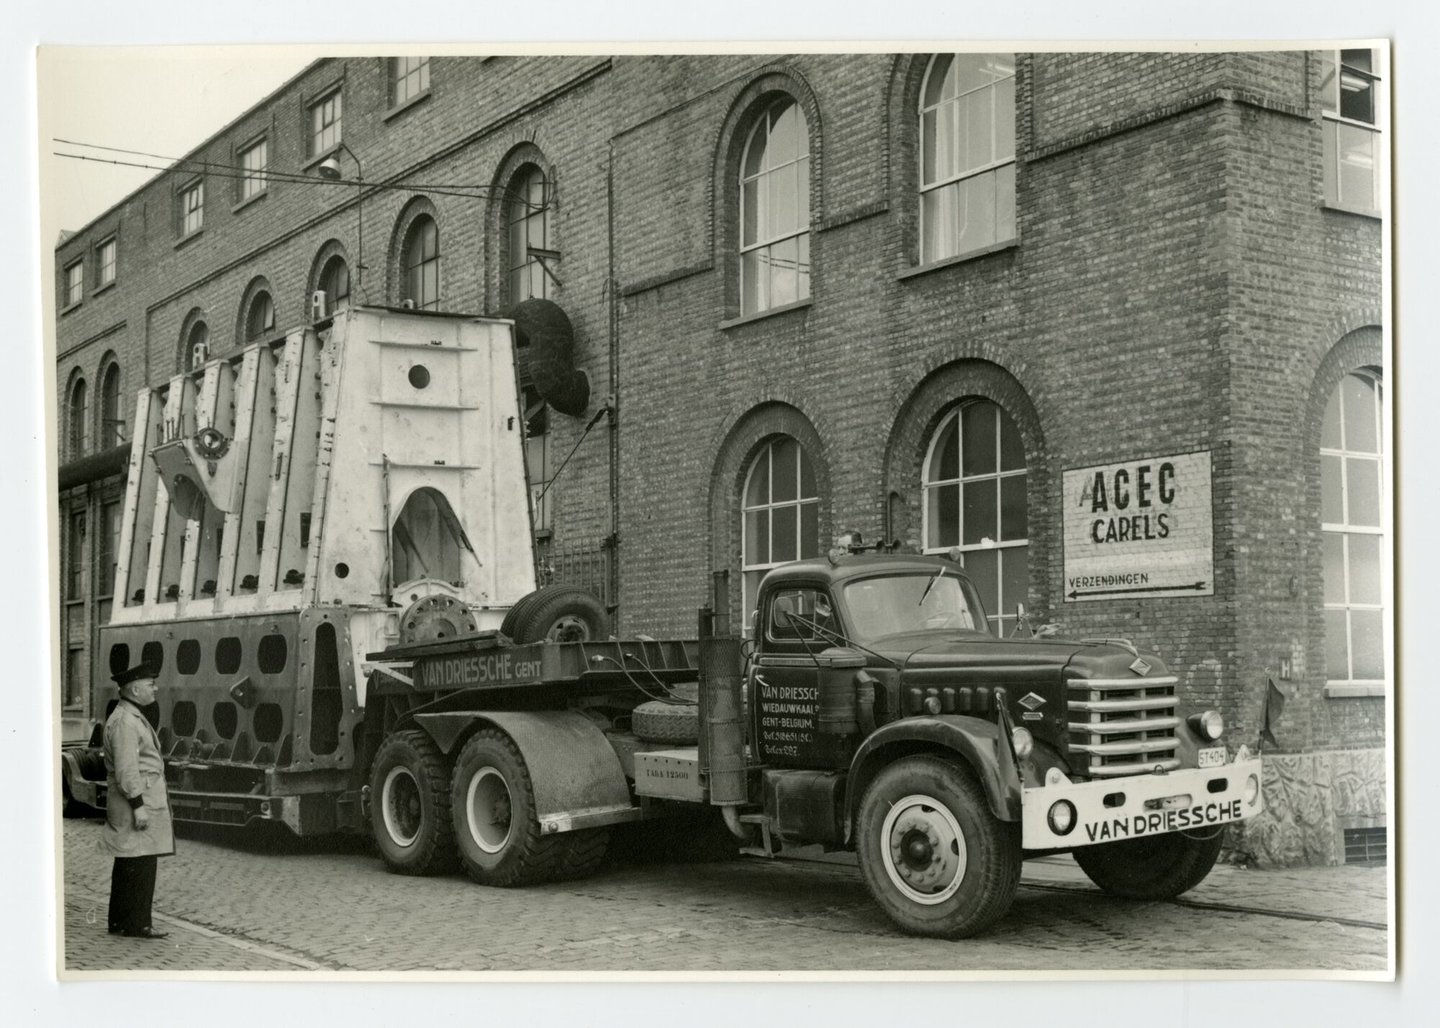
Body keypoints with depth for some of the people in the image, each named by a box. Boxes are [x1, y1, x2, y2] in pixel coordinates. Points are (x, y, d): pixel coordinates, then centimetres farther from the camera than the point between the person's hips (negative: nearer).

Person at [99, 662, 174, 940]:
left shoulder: (133, 717, 18)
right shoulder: (125, 721, -16)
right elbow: (126, 768, -21)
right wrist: (138, 805, -23)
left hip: (142, 798, 11)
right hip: (137, 798, -11)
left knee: (127, 865, 13)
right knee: (140, 863, -8)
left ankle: (120, 922, 18)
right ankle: (136, 924, -4)